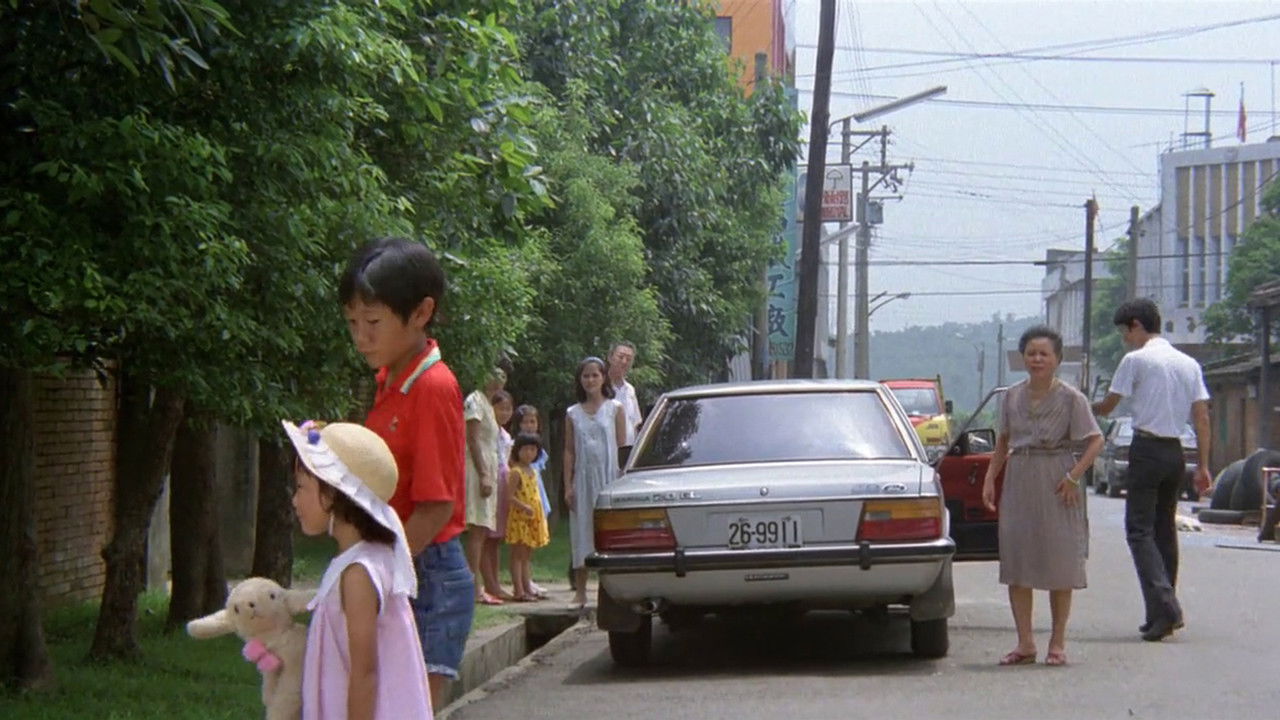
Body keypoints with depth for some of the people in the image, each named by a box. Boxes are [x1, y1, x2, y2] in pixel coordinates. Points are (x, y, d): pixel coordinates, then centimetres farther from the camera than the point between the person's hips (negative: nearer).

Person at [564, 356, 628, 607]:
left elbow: (622, 446, 1)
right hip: (583, 478, 2)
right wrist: (568, 485, 1)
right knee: (582, 530, 1)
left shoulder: (614, 409, 4)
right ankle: (580, 591, 4)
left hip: (609, 476, -2)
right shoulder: (573, 414, 9)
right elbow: (569, 451, 9)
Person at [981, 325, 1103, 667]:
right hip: (1018, 483, 4)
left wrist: (1074, 476, -15)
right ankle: (1025, 643, 7)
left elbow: (1095, 441, -6)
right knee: (1015, 562, 1)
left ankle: (1057, 642, 9)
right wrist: (990, 478, 7)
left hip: (1056, 485, -4)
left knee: (1060, 562, 1)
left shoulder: (1070, 398, -4)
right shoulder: (1012, 397, 8)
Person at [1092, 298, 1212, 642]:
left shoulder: (1135, 360, -6)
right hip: (1176, 452, 7)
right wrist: (1203, 465, 10)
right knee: (1165, 530, 14)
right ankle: (1164, 614, 14)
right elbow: (1202, 416, 9)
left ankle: (1164, 606, -22)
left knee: (1140, 530, -6)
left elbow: (1106, 407, 0)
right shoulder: (1189, 364, 12)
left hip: (1147, 451, -7)